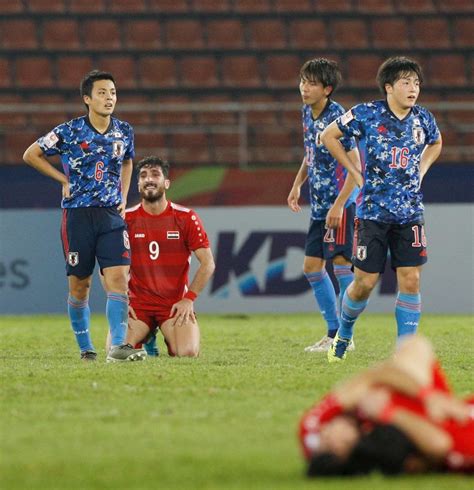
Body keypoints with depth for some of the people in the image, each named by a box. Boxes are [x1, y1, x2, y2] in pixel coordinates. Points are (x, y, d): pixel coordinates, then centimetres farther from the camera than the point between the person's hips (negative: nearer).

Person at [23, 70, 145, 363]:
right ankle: (86, 348, 17)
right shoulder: (69, 132, -7)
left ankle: (118, 346, -19)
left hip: (112, 215, 2)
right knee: (80, 285, 3)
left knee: (119, 278, -13)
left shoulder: (124, 132, 5)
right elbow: (31, 155, 4)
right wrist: (64, 179, 0)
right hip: (77, 215, -2)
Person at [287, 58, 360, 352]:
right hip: (319, 204, 9)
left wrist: (339, 204, -24)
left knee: (341, 264, -9)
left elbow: (355, 165, -20)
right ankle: (334, 332, 20)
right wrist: (298, 184, 15)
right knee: (312, 266, 10)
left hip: (340, 203, -9)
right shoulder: (308, 113, 9)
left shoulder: (337, 118, -18)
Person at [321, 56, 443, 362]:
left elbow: (435, 144, 28)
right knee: (365, 282, 0)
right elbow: (329, 136, 5)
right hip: (374, 211, -2)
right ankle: (344, 334, 28)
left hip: (410, 213, 3)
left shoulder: (423, 119, 4)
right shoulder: (367, 114, -7)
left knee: (411, 280, -8)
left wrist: (420, 171, 12)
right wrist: (355, 173, 2)